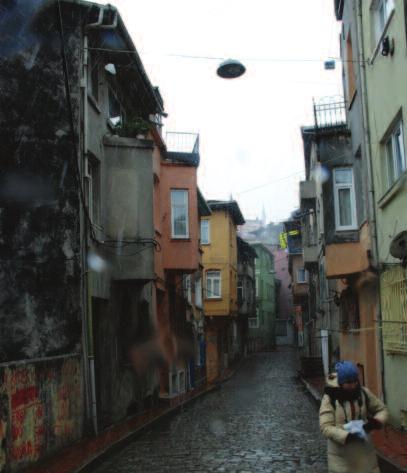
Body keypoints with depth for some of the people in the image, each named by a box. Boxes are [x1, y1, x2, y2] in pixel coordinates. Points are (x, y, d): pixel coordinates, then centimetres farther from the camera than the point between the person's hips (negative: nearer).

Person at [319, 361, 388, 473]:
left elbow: (382, 410, 8)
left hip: (363, 450, 3)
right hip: (341, 453, -3)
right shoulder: (330, 398, -15)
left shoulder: (364, 393, -3)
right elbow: (326, 427, -19)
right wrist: (347, 436, -31)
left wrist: (375, 422, -13)